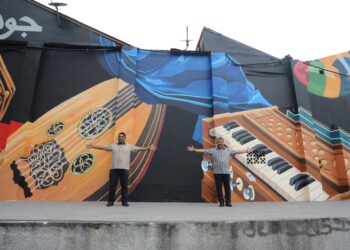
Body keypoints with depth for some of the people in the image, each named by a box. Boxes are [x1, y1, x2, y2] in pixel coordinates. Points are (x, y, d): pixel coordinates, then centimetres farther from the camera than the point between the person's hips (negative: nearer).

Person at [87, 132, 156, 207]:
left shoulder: (129, 146, 7)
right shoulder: (113, 145, 12)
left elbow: (139, 148, 2)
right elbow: (103, 147, 12)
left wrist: (148, 148, -8)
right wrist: (92, 146, 7)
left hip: (124, 169, -1)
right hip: (114, 168, 1)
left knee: (124, 186, 2)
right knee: (112, 185, 3)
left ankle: (124, 201, 11)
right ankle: (111, 201, 14)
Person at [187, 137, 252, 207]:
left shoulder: (228, 150, 12)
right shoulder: (212, 150, 5)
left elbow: (237, 151, 16)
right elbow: (203, 151, 1)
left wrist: (246, 150, 14)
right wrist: (194, 150, -7)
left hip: (226, 172, 1)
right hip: (217, 172, -1)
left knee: (227, 187, 3)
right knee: (219, 188, 3)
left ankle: (228, 202, 15)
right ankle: (221, 202, 15)